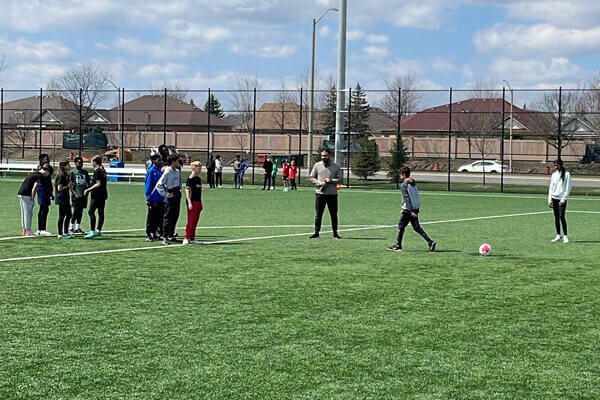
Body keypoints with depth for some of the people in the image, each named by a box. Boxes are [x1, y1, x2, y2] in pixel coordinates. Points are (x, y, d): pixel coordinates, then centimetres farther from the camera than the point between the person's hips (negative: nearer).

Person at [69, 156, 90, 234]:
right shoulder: (72, 172, 0)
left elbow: (88, 183, 19)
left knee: (80, 211, 7)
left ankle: (78, 228, 13)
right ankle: (71, 228, 1)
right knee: (76, 211, -8)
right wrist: (74, 192, -12)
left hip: (83, 195, 5)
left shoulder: (85, 172, 13)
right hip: (76, 195, -5)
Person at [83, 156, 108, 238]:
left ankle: (92, 231, -16)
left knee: (91, 211, -9)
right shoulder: (103, 171, 13)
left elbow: (98, 184, -19)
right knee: (101, 213, 10)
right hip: (103, 195, 9)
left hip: (96, 195, -9)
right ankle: (99, 230, 15)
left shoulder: (97, 171, -13)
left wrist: (88, 190, -14)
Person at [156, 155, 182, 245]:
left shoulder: (178, 171, 10)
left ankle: (171, 235, 20)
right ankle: (165, 237, -2)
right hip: (171, 196, -8)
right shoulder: (167, 172, -14)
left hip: (177, 196, 8)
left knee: (175, 216, 11)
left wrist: (179, 191, 15)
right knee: (168, 217, -5)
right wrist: (166, 194, -16)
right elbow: (159, 185, -18)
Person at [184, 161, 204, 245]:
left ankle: (192, 238, 14)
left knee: (195, 221, 9)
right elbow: (187, 190, -15)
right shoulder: (190, 178, -11)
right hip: (192, 201, -8)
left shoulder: (198, 178, 14)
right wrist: (189, 203, -20)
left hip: (198, 201, 8)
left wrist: (200, 203, 21)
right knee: (191, 221, -8)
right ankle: (186, 238, -6)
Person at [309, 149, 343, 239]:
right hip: (320, 193, 0)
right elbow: (312, 177, 6)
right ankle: (316, 232, 8)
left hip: (332, 194, 0)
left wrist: (331, 180, -14)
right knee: (318, 214, 1)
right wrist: (319, 183, -11)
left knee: (334, 214, 4)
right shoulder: (317, 165, 6)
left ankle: (335, 233, 12)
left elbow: (340, 179, 3)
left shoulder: (336, 166, 4)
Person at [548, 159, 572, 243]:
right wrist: (549, 200, 8)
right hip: (554, 198, 5)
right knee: (556, 218, 6)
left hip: (562, 199, -5)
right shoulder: (554, 174, 12)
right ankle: (558, 236, 12)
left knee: (562, 217, -11)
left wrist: (563, 199, -13)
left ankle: (565, 236, -4)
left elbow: (568, 188, -6)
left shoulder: (566, 174, -3)